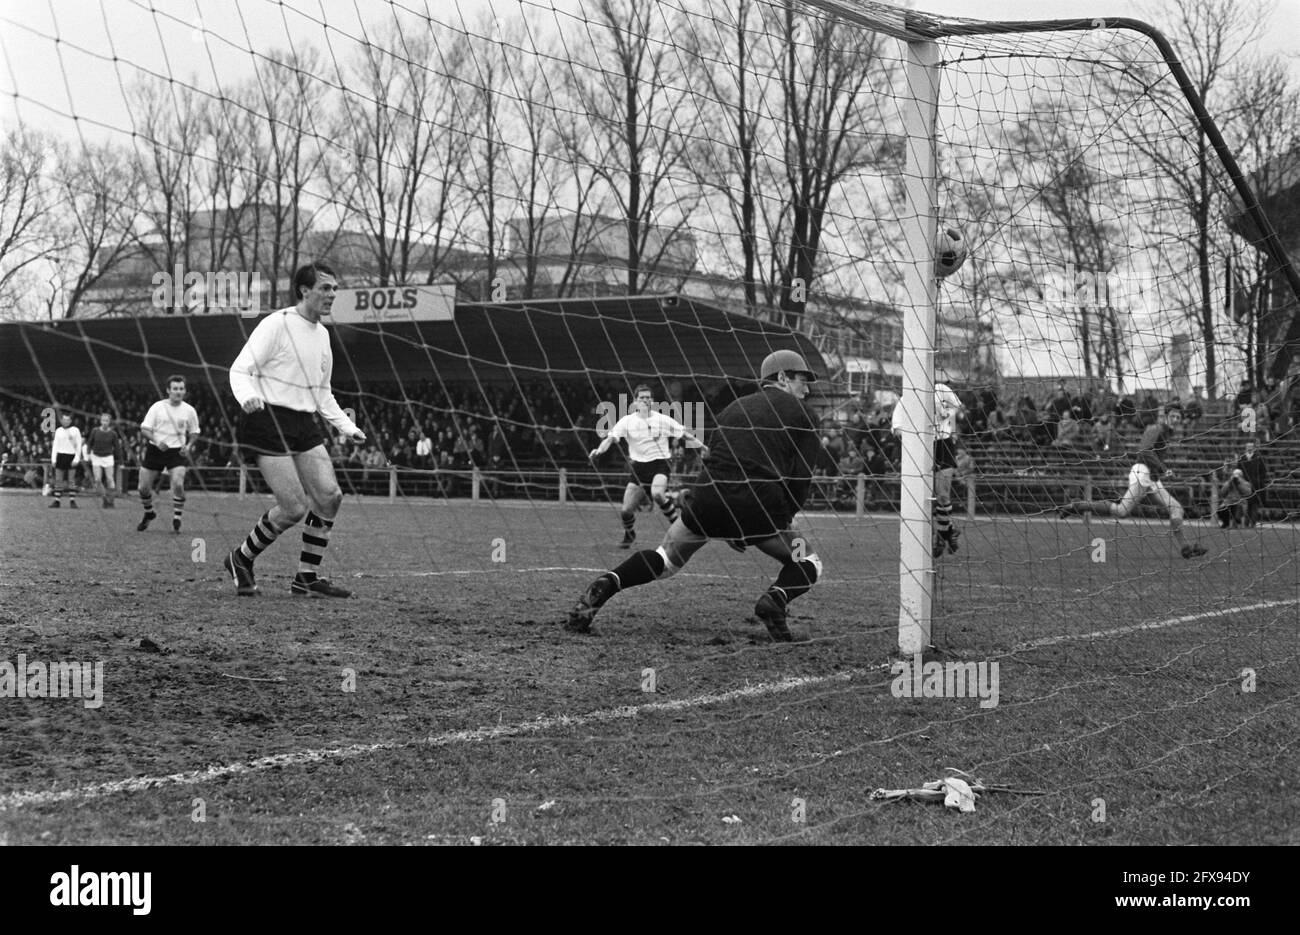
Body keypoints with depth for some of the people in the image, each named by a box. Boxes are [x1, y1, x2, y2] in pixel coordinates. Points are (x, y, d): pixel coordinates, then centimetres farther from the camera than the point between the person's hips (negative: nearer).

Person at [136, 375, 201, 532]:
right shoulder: (157, 407, -4)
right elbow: (144, 429, -6)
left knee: (178, 484, -23)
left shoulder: (189, 410, 1)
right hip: (155, 450, 1)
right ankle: (149, 513, 33)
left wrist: (188, 446, -4)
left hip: (177, 452, -1)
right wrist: (156, 441, -23)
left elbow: (194, 432, 15)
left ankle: (177, 520, -6)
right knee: (144, 487, 2)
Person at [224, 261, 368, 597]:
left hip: (304, 424, 8)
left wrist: (348, 428, 16)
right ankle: (241, 560, 9)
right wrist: (247, 396, -32)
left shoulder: (322, 334, 17)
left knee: (329, 496, -5)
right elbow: (240, 370, -11)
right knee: (294, 507, -13)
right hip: (268, 421, -8)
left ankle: (307, 578, 8)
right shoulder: (276, 325, -8)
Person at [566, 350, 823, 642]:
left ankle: (606, 584, -3)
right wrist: (784, 518, 11)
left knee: (665, 559, 21)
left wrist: (729, 529, 27)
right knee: (807, 561, 17)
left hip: (707, 499, 4)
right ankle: (776, 599, -13)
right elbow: (802, 477, 1)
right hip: (759, 507, -4)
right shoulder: (801, 413, 11)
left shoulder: (732, 409, 26)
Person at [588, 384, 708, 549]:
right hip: (638, 466, 2)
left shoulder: (663, 420, 2)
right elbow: (611, 438, -9)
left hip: (660, 464, -2)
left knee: (657, 493, -36)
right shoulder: (627, 421, 1)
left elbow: (684, 433, 12)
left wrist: (700, 444, 3)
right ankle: (629, 535, 29)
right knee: (625, 511, -4)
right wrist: (599, 450, -27)